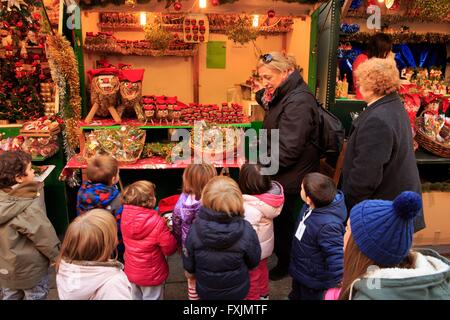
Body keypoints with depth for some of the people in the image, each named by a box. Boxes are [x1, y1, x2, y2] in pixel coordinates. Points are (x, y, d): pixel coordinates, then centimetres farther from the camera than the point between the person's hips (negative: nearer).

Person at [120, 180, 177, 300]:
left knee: (135, 297, 26)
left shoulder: (125, 216, -14)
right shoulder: (157, 222, -30)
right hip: (151, 276, -5)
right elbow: (170, 249, -20)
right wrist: (167, 231, -3)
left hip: (131, 272, 5)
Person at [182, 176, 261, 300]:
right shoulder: (246, 230, -30)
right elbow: (254, 261, -11)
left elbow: (188, 261, -11)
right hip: (237, 290, 0)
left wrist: (190, 273, 12)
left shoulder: (195, 228, -27)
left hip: (205, 290, 1)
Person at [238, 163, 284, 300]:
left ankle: (252, 297, 46)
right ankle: (263, 294, 57)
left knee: (252, 276, 21)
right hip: (266, 243, 7)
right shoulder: (271, 192, -21)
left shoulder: (250, 208, -40)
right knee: (262, 269, 33)